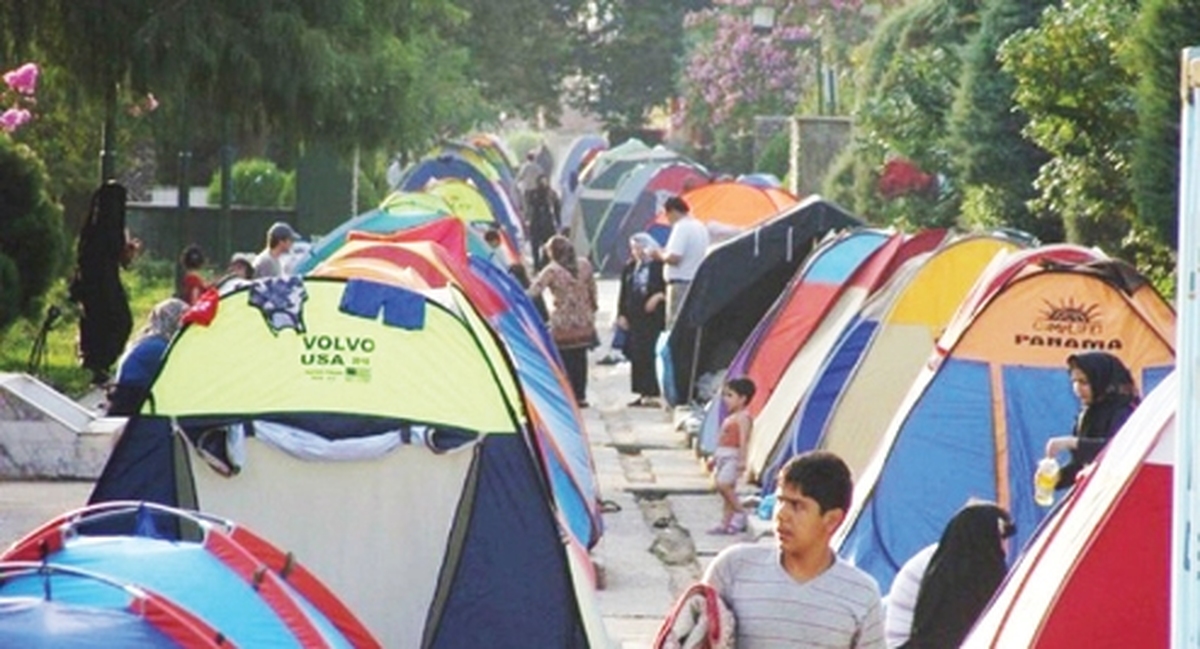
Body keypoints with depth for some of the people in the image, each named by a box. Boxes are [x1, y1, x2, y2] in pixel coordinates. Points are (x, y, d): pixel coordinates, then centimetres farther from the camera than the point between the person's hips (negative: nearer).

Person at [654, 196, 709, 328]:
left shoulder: (681, 227, -13)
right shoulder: (701, 227, 16)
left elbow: (674, 258, -21)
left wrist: (660, 255, -2)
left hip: (681, 283, -9)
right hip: (698, 282, 9)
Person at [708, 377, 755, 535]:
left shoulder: (743, 417, -11)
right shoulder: (730, 418, 19)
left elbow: (743, 440, -20)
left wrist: (742, 459, -28)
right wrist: (714, 457, 26)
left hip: (733, 456, -10)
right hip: (723, 456, 10)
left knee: (723, 484, -22)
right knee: (726, 487, 9)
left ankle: (739, 515, -11)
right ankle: (725, 523, 11)